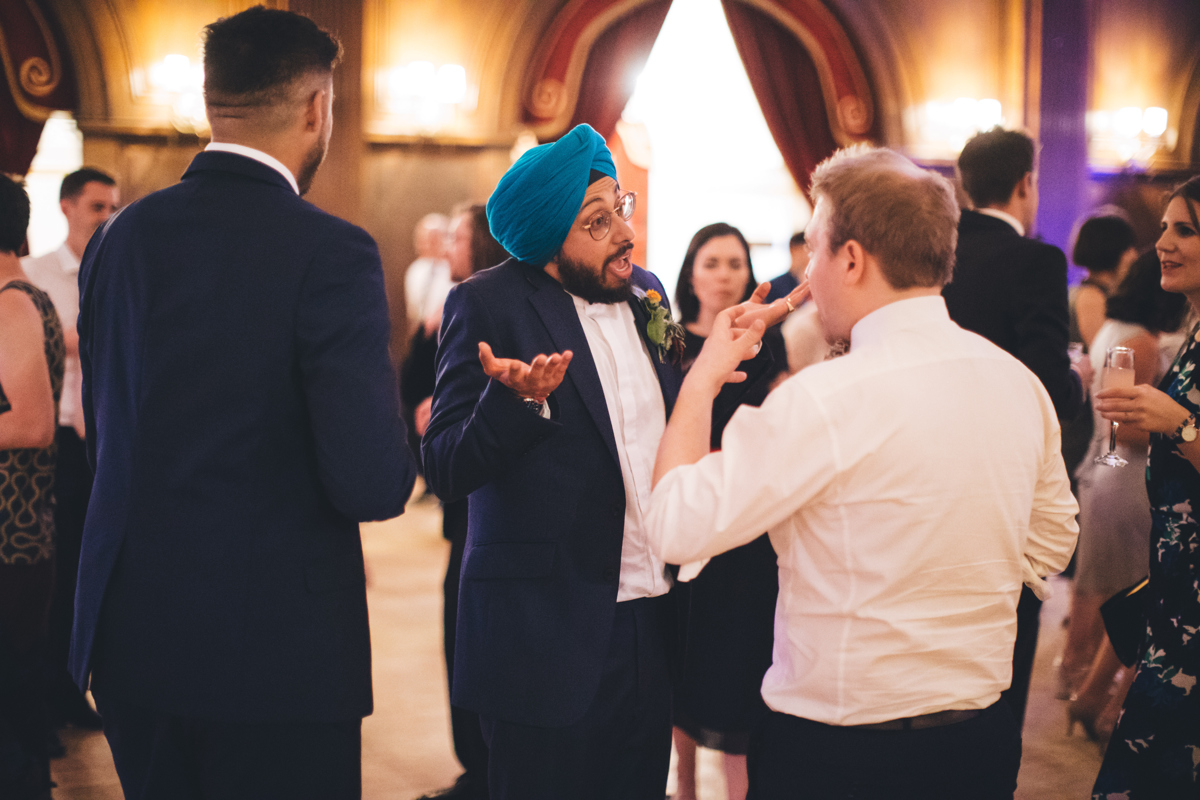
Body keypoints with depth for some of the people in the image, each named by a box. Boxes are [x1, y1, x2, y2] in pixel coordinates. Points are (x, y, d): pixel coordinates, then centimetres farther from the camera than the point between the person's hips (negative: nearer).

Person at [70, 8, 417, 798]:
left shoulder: (120, 237, 3)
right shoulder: (330, 253, -15)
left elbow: (104, 434, 11)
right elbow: (372, 485, -20)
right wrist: (398, 457, 2)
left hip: (130, 634, 6)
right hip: (275, 644, -6)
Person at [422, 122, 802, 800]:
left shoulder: (645, 293, 10)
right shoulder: (488, 304, -8)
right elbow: (446, 471, -12)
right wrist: (518, 398, -29)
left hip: (652, 625, 6)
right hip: (547, 635, -5)